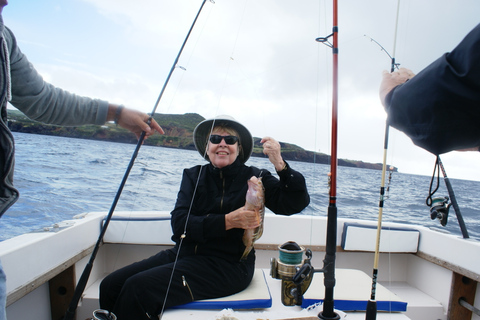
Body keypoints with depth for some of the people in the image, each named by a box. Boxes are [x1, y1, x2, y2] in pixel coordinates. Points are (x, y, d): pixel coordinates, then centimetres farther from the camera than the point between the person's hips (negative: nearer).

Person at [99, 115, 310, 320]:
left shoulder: (254, 178, -2)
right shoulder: (194, 176, 6)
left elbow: (297, 203, -13)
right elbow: (179, 224, -7)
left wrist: (279, 164, -26)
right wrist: (228, 221, -19)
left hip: (227, 265, -4)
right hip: (184, 253, 5)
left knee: (138, 288, -20)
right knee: (110, 285, -6)